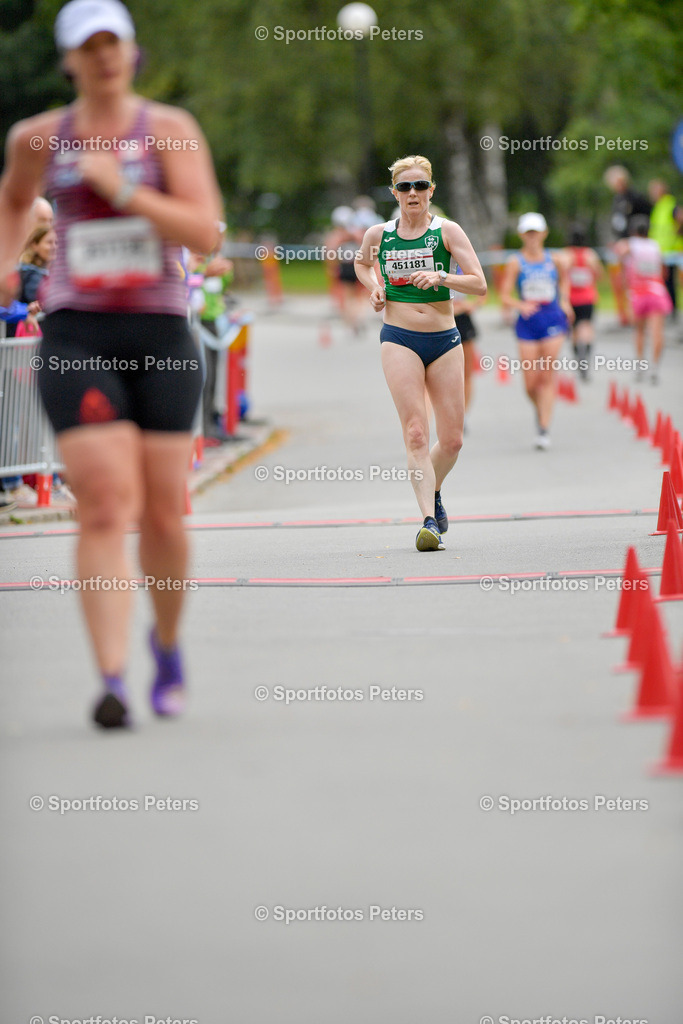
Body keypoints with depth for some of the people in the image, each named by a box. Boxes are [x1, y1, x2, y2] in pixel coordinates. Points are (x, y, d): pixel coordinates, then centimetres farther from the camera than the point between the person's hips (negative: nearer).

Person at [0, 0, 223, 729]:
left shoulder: (170, 130, 0)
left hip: (161, 336, 0)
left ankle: (167, 643, 34)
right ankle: (111, 682, -18)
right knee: (104, 508, -14)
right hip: (75, 334, 0)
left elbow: (205, 234, -10)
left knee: (163, 513, 6)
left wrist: (123, 189, -18)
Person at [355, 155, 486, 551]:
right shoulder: (378, 235, 4)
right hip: (399, 339, -1)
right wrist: (374, 287, 7)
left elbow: (480, 284, -6)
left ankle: (433, 492, 34)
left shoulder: (447, 231, -1)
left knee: (452, 439, 5)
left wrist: (440, 277, -21)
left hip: (444, 340, 1)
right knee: (416, 433, -13)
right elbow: (362, 263, 27)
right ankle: (429, 521, -16)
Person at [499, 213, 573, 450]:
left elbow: (564, 279, 27)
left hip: (553, 320, 0)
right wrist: (520, 305, -23)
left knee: (547, 375, -9)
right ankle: (540, 412, 31)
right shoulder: (516, 263, -1)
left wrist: (564, 301, 13)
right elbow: (504, 295, -5)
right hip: (527, 323, 0)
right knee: (530, 382, -1)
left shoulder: (555, 260, 5)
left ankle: (544, 429, -10)